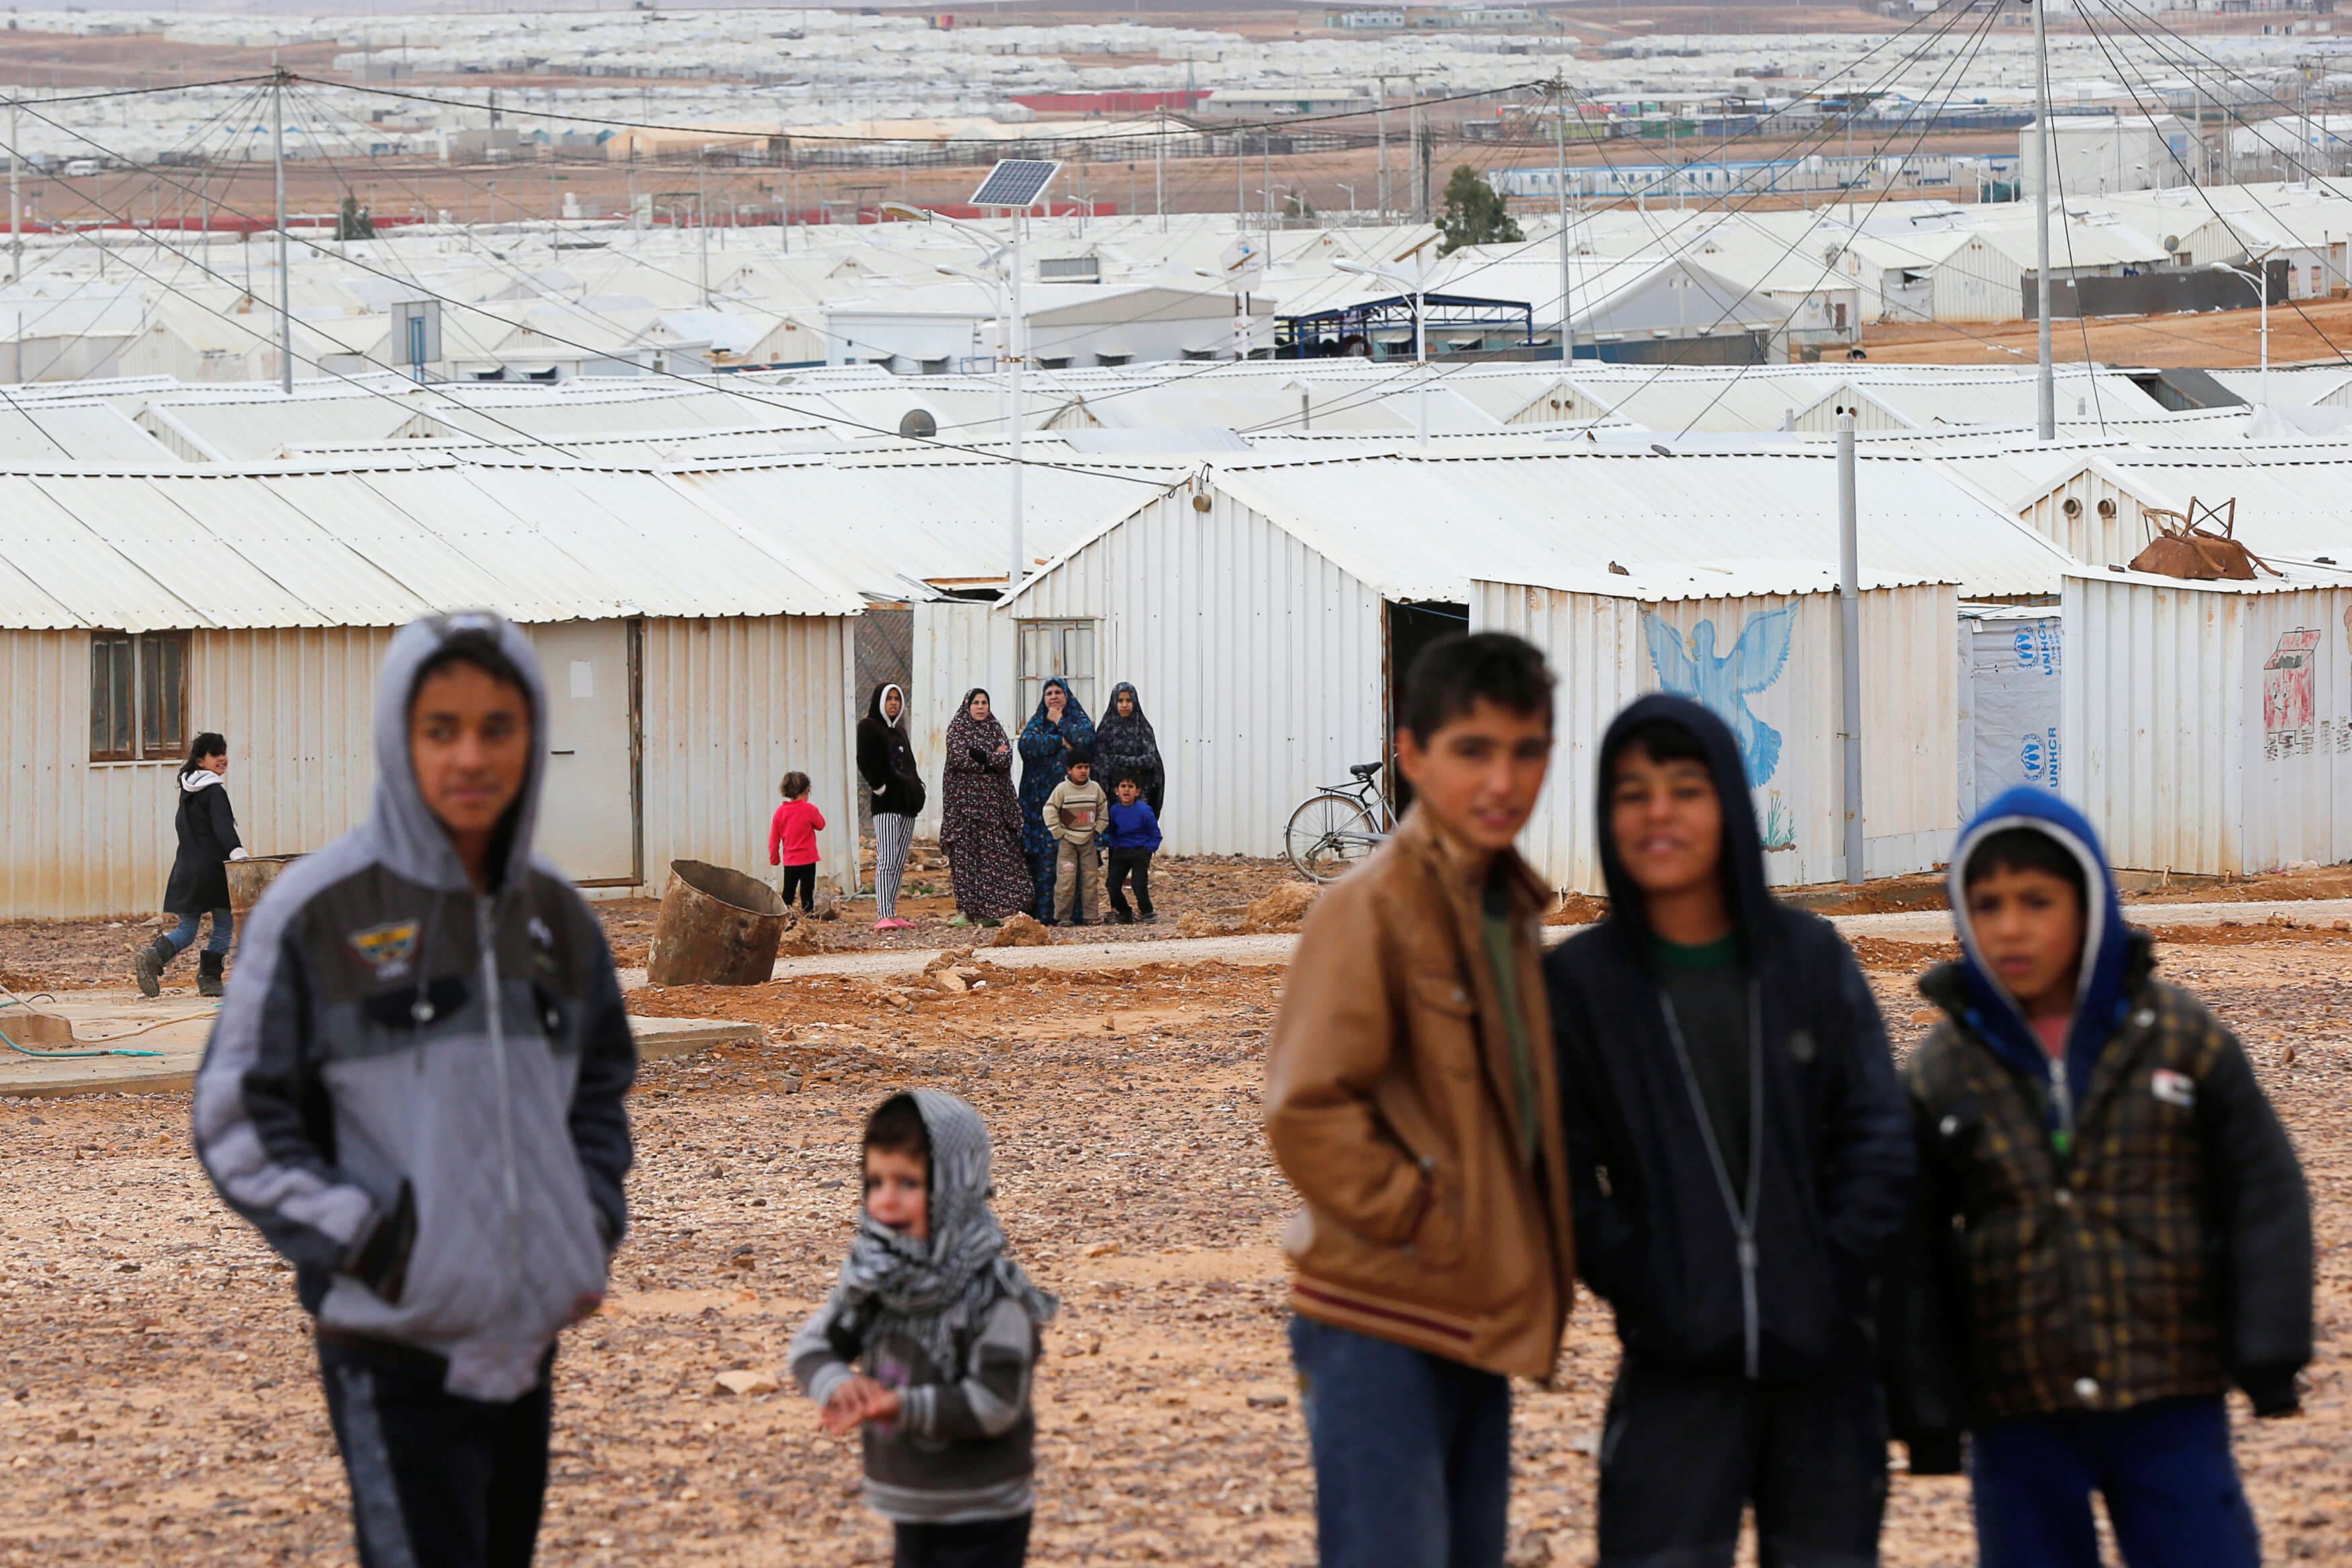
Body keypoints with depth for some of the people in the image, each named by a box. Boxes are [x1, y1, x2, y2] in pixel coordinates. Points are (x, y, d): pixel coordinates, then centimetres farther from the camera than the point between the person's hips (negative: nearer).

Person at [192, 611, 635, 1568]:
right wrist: (364, 1241, -14)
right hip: (395, 1345, -6)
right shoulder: (319, 912, -7)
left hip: (527, 1337, 6)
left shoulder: (555, 915, 9)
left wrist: (594, 1226, 8)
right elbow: (237, 1120, -6)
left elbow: (599, 1091, 24)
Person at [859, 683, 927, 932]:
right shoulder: (869, 727, -1)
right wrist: (880, 787, -13)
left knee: (899, 864, 6)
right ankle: (883, 916, -23)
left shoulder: (900, 731, 21)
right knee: (886, 861, -16)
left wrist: (916, 789, 11)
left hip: (907, 802, 8)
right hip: (887, 804, -8)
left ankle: (892, 914, 7)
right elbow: (866, 762, -12)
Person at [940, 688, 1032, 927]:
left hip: (993, 799, 3)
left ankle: (987, 911, -4)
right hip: (964, 798, -3)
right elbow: (958, 758, -10)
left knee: (996, 852, -4)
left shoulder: (996, 729, 13)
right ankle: (967, 910, -4)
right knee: (964, 852, -5)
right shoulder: (957, 728, 5)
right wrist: (992, 759, -7)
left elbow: (1006, 759, -2)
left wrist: (977, 755, -11)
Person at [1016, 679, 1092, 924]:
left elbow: (1085, 739, -9)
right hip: (1042, 795, 2)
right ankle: (1043, 910, -5)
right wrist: (1062, 741, -7)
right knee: (1044, 854, -5)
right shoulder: (1037, 722, 17)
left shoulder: (1079, 720, 13)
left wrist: (1060, 722, 1)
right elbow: (1027, 743, -3)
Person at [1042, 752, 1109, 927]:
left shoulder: (1095, 789, 4)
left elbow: (1103, 809, 17)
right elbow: (1050, 811, -4)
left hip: (1088, 841, 3)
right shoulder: (1063, 789, -6)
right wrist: (1058, 833, -7)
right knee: (1066, 880, -8)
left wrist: (1098, 829, 7)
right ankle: (1063, 916, -2)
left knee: (1090, 879, 2)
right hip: (1068, 841, -3)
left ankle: (1089, 916, 7)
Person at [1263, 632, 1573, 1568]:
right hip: (1386, 1323, -9)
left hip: (1473, 1321, 9)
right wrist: (1428, 1224, -17)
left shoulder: (1506, 908, 14)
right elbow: (1307, 1114, -19)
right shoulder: (1372, 908, -13)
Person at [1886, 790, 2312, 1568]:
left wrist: (2270, 1355, -3)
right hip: (2016, 1414, 1)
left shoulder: (2183, 1038, 1)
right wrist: (1923, 1413, 0)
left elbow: (2264, 1194, 4)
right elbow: (1911, 1260, 5)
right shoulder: (1940, 1072, 3)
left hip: (2173, 1408, -1)